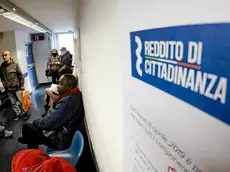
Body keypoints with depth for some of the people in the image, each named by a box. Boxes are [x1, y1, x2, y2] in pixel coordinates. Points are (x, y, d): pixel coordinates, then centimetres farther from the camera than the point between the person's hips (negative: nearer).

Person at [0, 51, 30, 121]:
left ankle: (24, 113, 25)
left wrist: (22, 85, -7)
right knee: (13, 103, 15)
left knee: (21, 101, 7)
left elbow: (21, 75, -7)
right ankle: (18, 113, 31)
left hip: (17, 87, -3)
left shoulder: (15, 64, -9)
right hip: (8, 89, 3)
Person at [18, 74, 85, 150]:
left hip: (60, 140, -9)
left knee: (27, 126, 1)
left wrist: (35, 121, -6)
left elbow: (48, 123, -24)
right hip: (65, 134, 9)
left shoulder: (66, 102, -32)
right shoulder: (76, 95, -3)